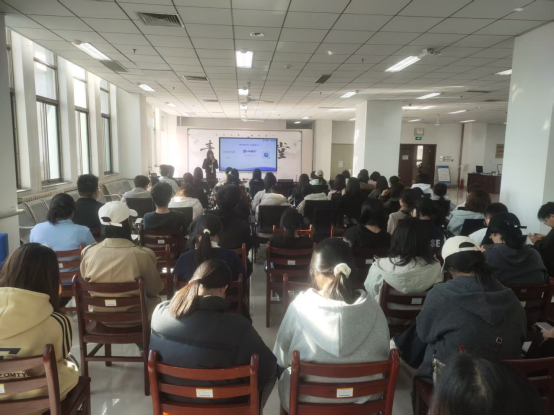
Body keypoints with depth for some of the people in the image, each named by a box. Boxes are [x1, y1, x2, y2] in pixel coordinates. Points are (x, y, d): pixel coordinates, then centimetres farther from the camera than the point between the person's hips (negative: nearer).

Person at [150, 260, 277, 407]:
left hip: (171, 397, 5)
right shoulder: (238, 327, -31)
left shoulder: (160, 312, -19)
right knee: (272, 370, 19)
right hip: (220, 404, -4)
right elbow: (268, 368, -17)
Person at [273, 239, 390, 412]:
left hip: (308, 398, -2)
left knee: (286, 375, 27)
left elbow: (281, 358, -7)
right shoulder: (371, 306, -13)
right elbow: (384, 357, 1)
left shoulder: (301, 306, -20)